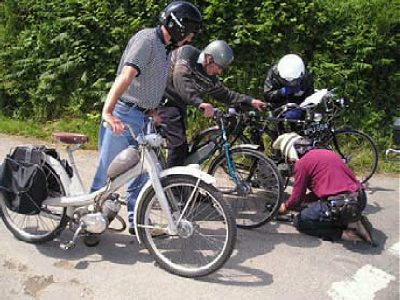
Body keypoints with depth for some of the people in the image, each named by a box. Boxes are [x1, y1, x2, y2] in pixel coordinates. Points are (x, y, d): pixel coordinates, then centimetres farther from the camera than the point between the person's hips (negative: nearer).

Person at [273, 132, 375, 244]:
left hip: (342, 206, -9)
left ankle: (344, 233, -5)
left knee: (299, 222, 8)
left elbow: (297, 196, 1)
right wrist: (305, 200, 30)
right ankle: (353, 221, 10)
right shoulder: (326, 152, 19)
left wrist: (286, 206, 21)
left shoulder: (302, 162, -6)